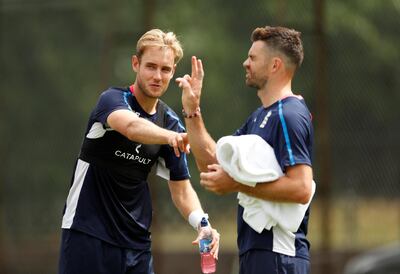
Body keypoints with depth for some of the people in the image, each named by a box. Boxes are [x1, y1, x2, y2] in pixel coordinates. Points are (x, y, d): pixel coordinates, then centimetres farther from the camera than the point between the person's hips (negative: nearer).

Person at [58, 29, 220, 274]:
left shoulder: (171, 123, 6)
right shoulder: (113, 99, -11)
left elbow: (181, 187, 8)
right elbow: (131, 126, -35)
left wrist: (202, 223, -12)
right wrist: (170, 136, -55)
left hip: (137, 242, 5)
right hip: (89, 233, -5)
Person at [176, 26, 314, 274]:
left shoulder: (289, 116, -14)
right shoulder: (260, 116, 18)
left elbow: (301, 188, -23)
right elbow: (211, 162, 22)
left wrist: (236, 184, -19)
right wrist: (192, 110, 14)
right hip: (254, 251, 10)